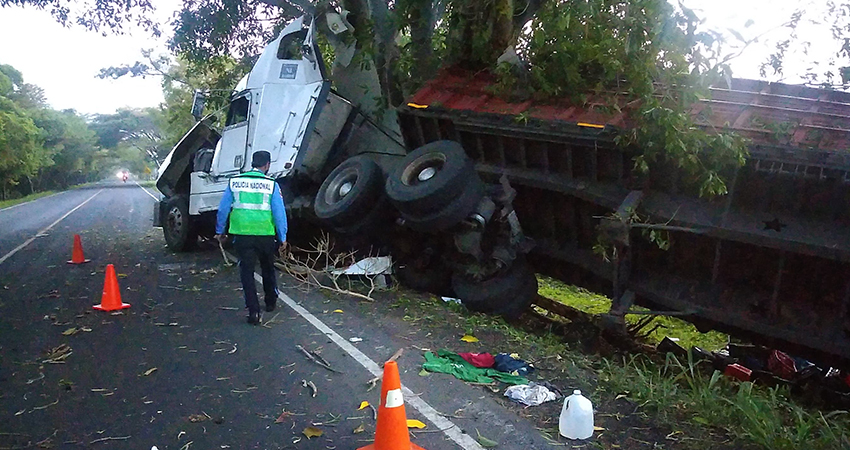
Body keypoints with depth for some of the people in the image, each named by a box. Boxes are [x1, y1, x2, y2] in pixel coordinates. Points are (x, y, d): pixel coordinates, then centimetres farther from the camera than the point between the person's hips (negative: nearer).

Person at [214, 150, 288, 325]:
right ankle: (270, 302, 36)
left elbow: (223, 208, 5)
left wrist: (219, 230, 17)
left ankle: (254, 311, -2)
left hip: (242, 234, 1)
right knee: (268, 269, 20)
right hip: (265, 234, 0)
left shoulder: (234, 182, 1)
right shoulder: (271, 184, -5)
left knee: (247, 271, 5)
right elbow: (279, 212, -5)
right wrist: (282, 237, 3)